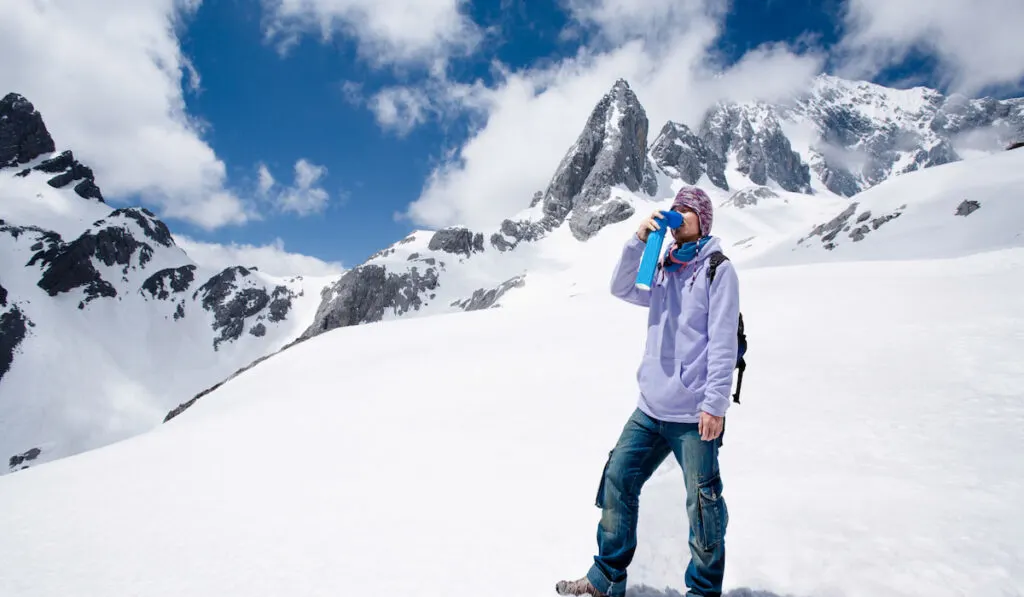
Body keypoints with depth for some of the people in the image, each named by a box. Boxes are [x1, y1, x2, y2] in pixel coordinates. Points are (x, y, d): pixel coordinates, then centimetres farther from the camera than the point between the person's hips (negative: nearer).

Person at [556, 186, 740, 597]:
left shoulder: (718, 269, -5)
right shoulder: (662, 271, 15)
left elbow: (723, 343, -11)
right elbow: (622, 288, 4)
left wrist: (715, 404, -16)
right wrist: (639, 240, -6)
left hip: (694, 413, -6)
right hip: (651, 408, 7)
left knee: (702, 501, 3)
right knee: (617, 480, 8)